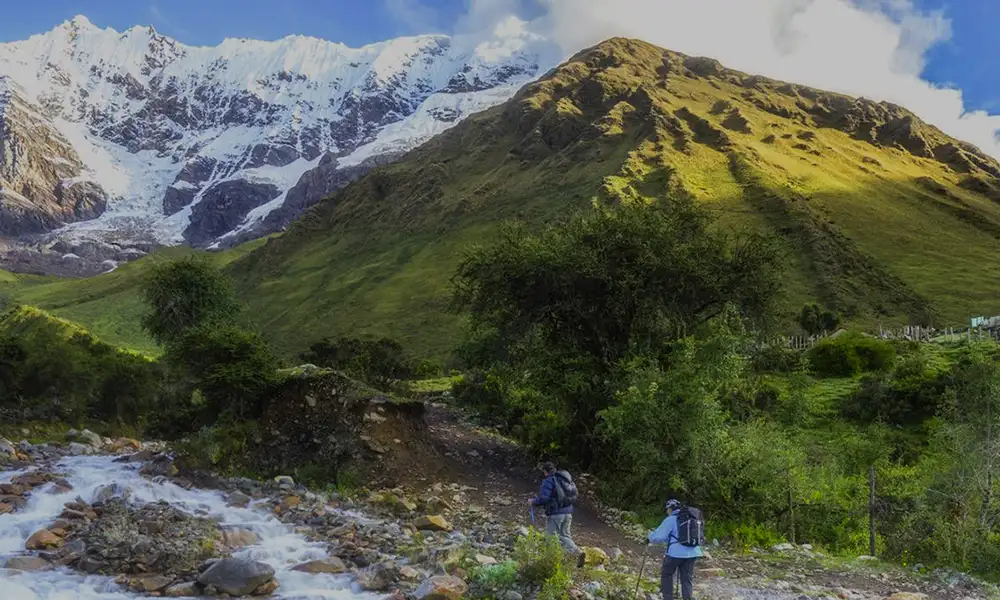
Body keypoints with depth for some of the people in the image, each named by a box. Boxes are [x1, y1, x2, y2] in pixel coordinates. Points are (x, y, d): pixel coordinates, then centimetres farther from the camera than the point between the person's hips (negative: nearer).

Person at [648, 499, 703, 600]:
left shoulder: (670, 520, -6)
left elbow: (658, 537, -10)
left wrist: (651, 535, 13)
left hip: (676, 553, -5)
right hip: (693, 553, 5)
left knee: (666, 575, 15)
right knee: (687, 577, 13)